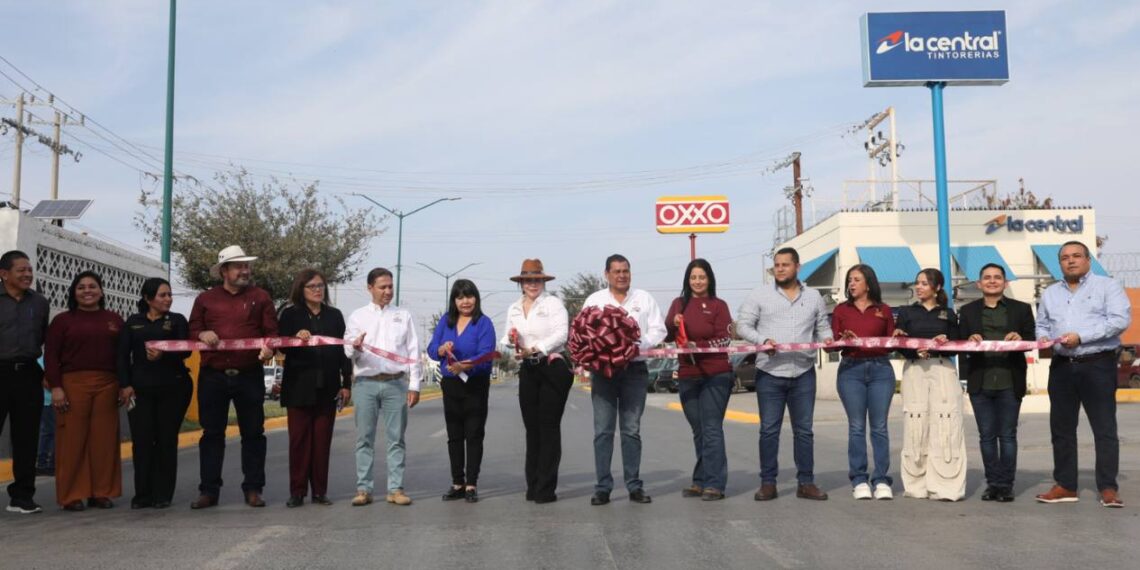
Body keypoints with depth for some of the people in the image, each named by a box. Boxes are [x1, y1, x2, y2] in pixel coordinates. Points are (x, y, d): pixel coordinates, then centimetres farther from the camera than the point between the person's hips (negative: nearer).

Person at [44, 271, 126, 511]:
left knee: (104, 440, 1)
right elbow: (51, 356, 1)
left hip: (107, 385, 2)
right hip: (72, 384, -2)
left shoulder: (114, 320, 14)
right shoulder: (62, 320, 7)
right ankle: (71, 495, 4)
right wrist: (55, 387, -8)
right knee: (73, 440, -3)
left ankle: (102, 492, 10)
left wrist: (125, 385, 5)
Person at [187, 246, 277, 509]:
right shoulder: (205, 299, 10)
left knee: (253, 433, 3)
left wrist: (269, 347, -17)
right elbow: (191, 331, 13)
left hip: (249, 376, -1)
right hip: (213, 377, 1)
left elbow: (272, 331, 3)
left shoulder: (260, 297, 7)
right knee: (212, 433, 5)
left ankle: (253, 489, 12)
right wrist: (202, 334, -9)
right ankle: (209, 490, 12)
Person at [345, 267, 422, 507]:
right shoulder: (358, 316, 10)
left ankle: (396, 489, 6)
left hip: (396, 383, 0)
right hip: (366, 383, 0)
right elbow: (349, 352, 5)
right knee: (365, 438, 2)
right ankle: (363, 489, 7)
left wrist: (414, 385, 1)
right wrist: (355, 347, -20)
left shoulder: (403, 315, 12)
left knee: (396, 438, 1)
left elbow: (413, 351, 9)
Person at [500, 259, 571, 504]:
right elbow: (507, 339, 17)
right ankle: (533, 484, 15)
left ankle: (546, 488, -2)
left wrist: (534, 349, -22)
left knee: (549, 427, -5)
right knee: (531, 427, 8)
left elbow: (561, 335, -13)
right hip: (527, 371, 6)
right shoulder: (514, 309, 14)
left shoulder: (553, 303, -3)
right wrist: (511, 341, -7)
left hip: (553, 367, -5)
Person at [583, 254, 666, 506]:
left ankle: (634, 486, 9)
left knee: (632, 430, 4)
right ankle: (603, 487, 0)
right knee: (603, 430, -3)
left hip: (635, 369, 0)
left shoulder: (644, 299, 11)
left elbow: (658, 331, 5)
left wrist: (639, 344, -12)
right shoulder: (594, 300, 10)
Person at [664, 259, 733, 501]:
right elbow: (667, 337, 9)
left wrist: (698, 345, -21)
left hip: (716, 375, -4)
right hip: (687, 376, 4)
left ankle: (714, 484, -5)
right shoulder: (679, 304, 11)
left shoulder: (718, 305, 0)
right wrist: (673, 323, -13)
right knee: (698, 432, 12)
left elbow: (725, 339, -6)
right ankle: (701, 482, 19)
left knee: (711, 430, -7)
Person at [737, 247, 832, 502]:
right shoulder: (759, 295, 4)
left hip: (803, 373, 2)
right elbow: (743, 325, 1)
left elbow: (822, 327, 15)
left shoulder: (814, 297, 12)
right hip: (769, 373, -2)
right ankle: (768, 483, 10)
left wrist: (827, 338, -7)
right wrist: (762, 340, -15)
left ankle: (806, 483, 14)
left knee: (804, 430, 6)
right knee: (769, 430, 2)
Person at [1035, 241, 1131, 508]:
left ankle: (1108, 488, 2)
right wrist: (1043, 338, -4)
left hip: (1098, 365, -5)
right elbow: (1042, 324, 20)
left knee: (1104, 428, -3)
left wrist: (1081, 336, -18)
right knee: (1061, 427, 6)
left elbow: (1121, 319, -12)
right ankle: (1065, 486, 13)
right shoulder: (1050, 294, 17)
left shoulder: (1107, 286, 1)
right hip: (1062, 366, 5)